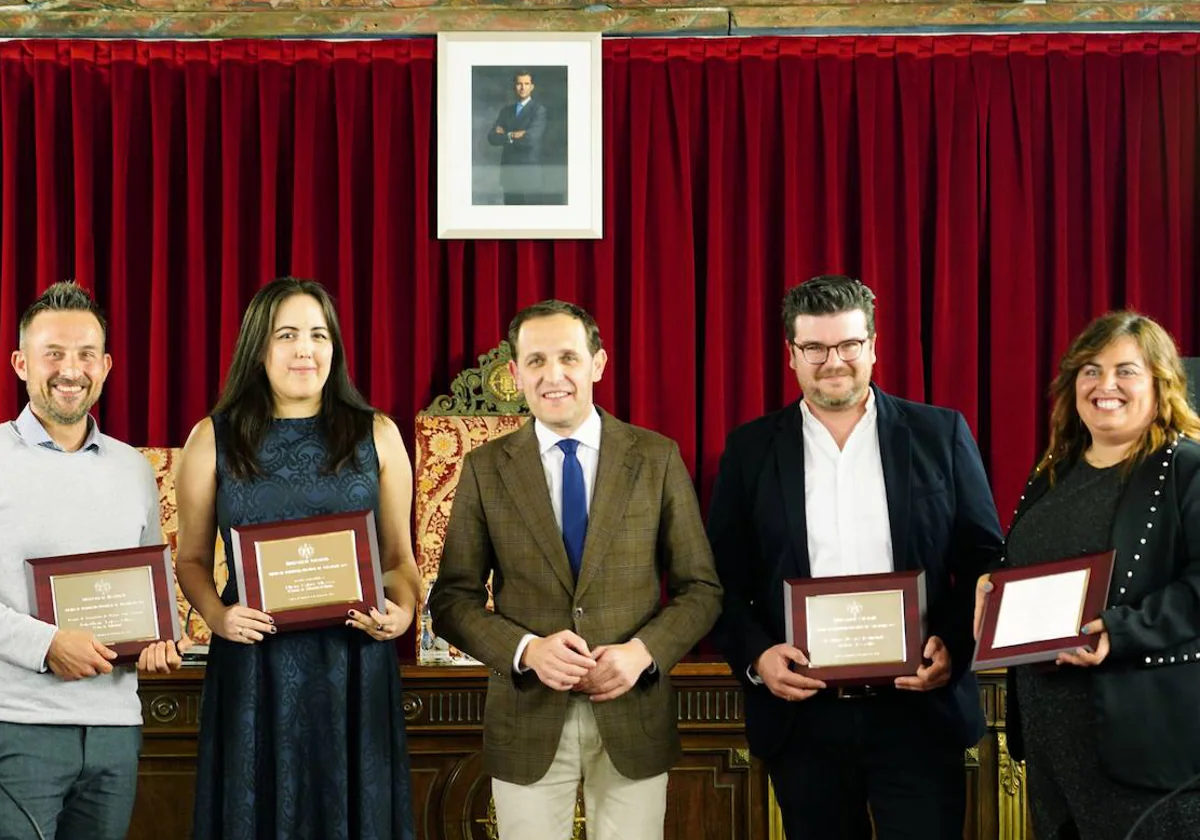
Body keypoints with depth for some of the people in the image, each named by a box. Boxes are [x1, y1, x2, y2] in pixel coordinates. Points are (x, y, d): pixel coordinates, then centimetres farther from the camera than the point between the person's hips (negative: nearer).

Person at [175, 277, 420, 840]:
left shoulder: (376, 435, 7)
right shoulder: (213, 439, 5)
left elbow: (398, 554, 11)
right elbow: (192, 558, 10)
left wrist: (403, 609, -9)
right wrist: (216, 614, -9)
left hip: (353, 666, 1)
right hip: (252, 669, 0)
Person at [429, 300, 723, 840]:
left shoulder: (657, 459, 1)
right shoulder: (485, 469, 2)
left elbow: (701, 589, 3)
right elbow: (453, 599, 1)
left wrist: (644, 651, -15)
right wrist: (526, 649, -16)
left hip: (634, 717, 0)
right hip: (527, 720, 0)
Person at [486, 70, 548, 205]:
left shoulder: (538, 109, -4)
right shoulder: (506, 111, 14)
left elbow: (531, 138, -18)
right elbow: (492, 138, 3)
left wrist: (506, 135, -5)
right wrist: (513, 136, -12)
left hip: (529, 171, -5)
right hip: (509, 171, 5)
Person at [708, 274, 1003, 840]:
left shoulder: (941, 435, 4)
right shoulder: (750, 450, 5)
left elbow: (985, 562, 5)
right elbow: (724, 579, 6)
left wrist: (954, 646, -10)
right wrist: (755, 656, -10)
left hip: (918, 710, -1)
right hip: (801, 714, 1)